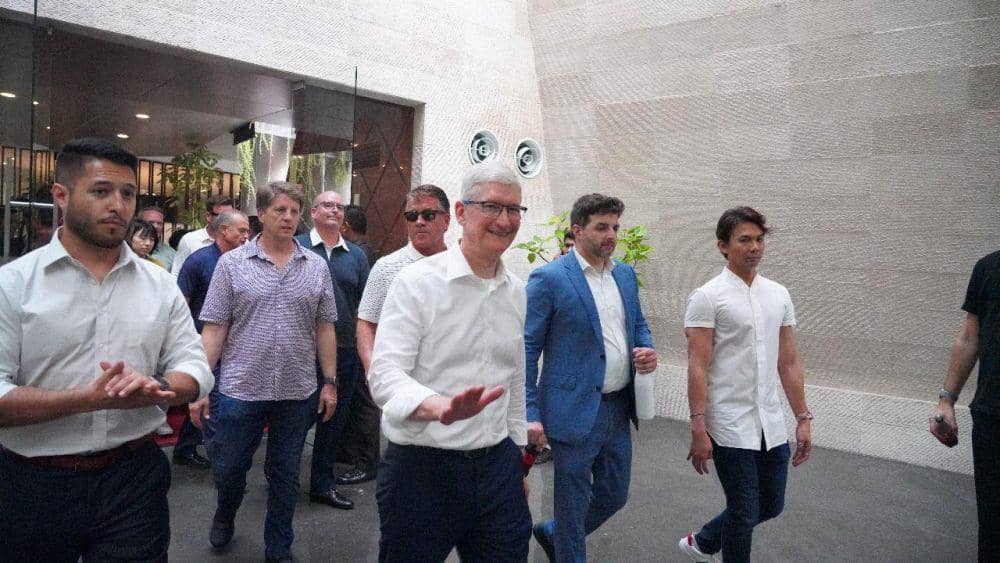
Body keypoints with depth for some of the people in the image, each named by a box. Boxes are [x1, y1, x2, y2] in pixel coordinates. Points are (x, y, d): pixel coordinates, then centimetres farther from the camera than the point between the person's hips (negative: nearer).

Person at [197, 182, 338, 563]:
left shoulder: (316, 267, 3)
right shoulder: (232, 263, -2)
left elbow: (325, 328, 6)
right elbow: (214, 329, -3)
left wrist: (330, 382, 3)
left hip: (297, 392, 1)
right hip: (240, 389, -1)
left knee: (285, 475, 13)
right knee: (227, 468, 13)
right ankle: (225, 517, 46)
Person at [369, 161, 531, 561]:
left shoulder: (517, 292, 8)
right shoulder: (417, 282, -10)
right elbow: (384, 374, -18)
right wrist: (441, 407, -36)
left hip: (497, 468, 5)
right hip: (421, 469, -4)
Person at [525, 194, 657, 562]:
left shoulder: (625, 274, 9)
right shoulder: (549, 279, -12)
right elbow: (526, 349, -11)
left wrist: (647, 350, -1)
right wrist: (530, 415, -14)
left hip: (619, 408, 7)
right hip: (576, 411, -7)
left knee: (614, 496, 20)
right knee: (573, 506, 8)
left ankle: (552, 533, 43)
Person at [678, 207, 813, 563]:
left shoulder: (779, 295, 8)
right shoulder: (707, 297, -11)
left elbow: (789, 363, 11)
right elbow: (697, 367, -15)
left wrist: (803, 418, 9)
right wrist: (698, 429, -20)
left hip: (771, 425, 7)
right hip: (730, 427, -7)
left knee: (771, 505, 18)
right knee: (744, 512, 4)